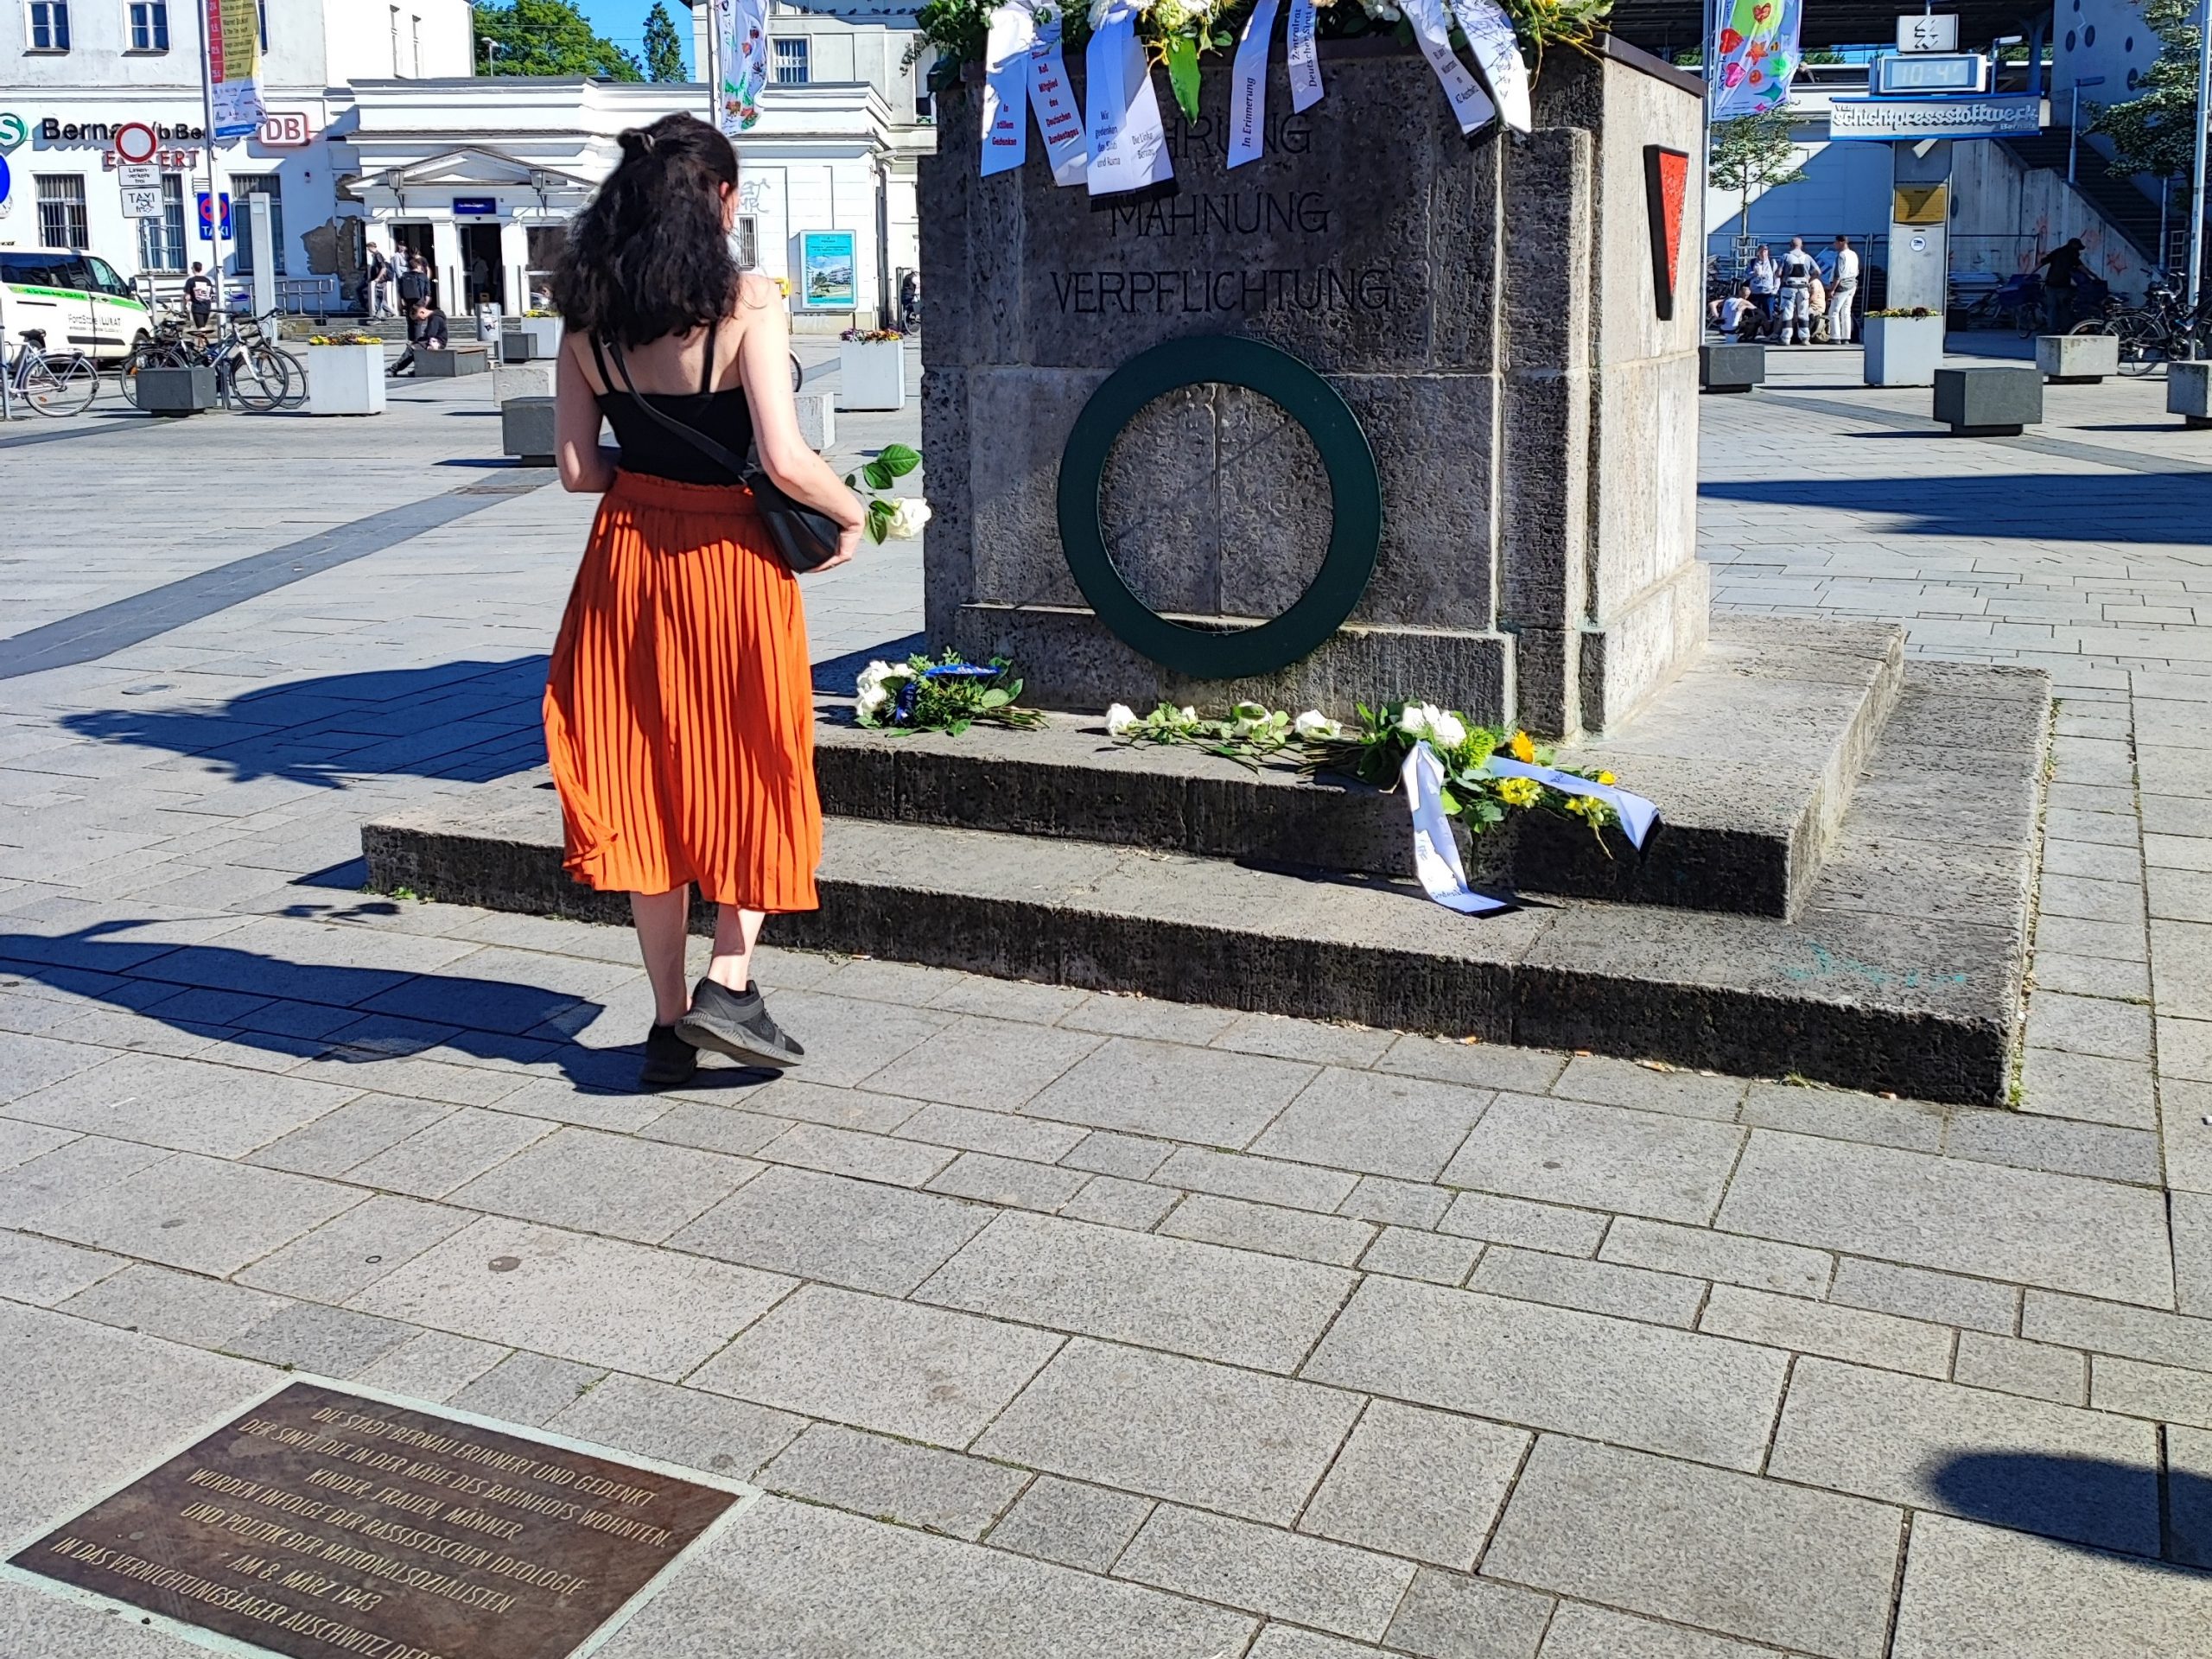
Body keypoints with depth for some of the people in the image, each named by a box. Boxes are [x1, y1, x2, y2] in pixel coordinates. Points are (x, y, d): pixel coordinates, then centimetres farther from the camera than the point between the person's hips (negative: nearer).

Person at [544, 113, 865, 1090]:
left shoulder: (589, 316, 1)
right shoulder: (746, 304, -13)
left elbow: (577, 469, 0)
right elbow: (786, 461, -20)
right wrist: (851, 515, -3)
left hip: (626, 560, 4)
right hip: (729, 561, -4)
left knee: (643, 781, 12)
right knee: (751, 771, 14)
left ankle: (670, 1023, 18)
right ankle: (728, 983, 5)